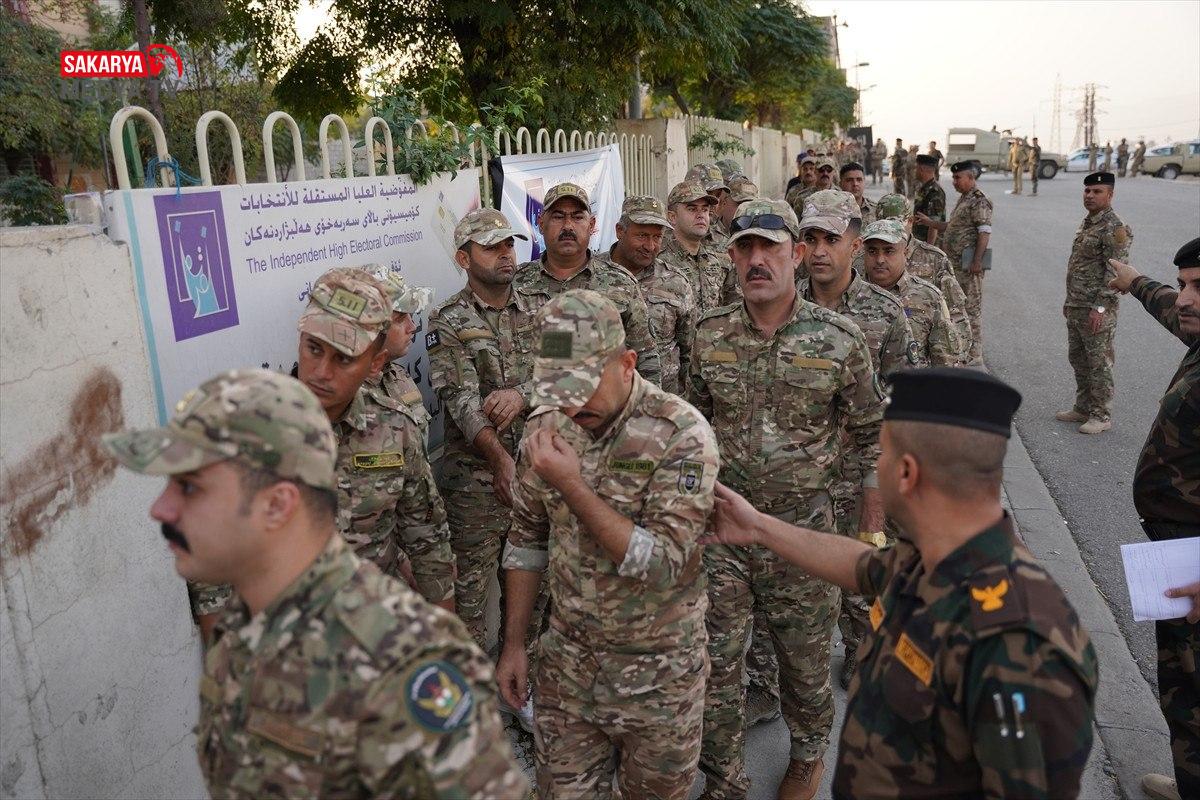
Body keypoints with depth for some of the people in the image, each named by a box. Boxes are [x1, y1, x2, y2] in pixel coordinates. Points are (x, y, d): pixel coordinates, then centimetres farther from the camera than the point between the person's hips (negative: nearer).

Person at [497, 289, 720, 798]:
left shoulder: (682, 435, -21)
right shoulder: (546, 426, -5)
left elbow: (662, 564, -26)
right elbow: (527, 539, 6)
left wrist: (571, 486, -29)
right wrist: (512, 644, 7)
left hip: (658, 673, -3)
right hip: (567, 662, 4)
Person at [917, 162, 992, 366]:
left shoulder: (979, 201, -13)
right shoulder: (963, 199, 18)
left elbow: (985, 232, -20)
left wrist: (976, 261, -24)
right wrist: (929, 222, 23)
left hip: (969, 265, -10)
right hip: (956, 263, 10)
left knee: (972, 307, -6)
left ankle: (974, 356, -1)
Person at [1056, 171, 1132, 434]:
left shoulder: (1115, 229, -15)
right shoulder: (1087, 222, 13)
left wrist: (1100, 307, -22)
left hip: (1097, 309, -9)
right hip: (1075, 307, 9)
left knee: (1099, 363, 0)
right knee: (1078, 360, 16)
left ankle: (1102, 415, 10)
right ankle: (1083, 408, 28)